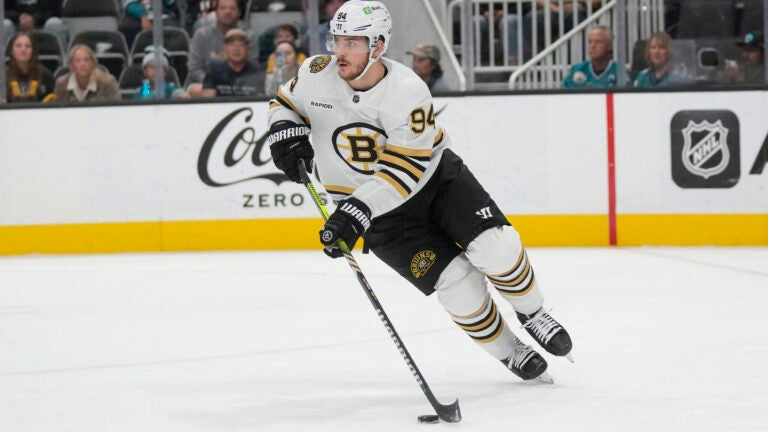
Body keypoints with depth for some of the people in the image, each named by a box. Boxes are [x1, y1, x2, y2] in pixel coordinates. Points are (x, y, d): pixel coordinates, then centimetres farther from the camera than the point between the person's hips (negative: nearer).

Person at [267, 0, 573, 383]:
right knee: (456, 281, -13)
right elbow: (285, 102, 8)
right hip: (381, 215, 1)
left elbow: (404, 171, -28)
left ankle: (532, 314, 11)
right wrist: (284, 132, -14)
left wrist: (357, 210, -37)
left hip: (436, 176, -1)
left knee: (495, 247, -19)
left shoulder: (409, 93, -24)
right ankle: (508, 352, 10)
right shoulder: (317, 75, -15)